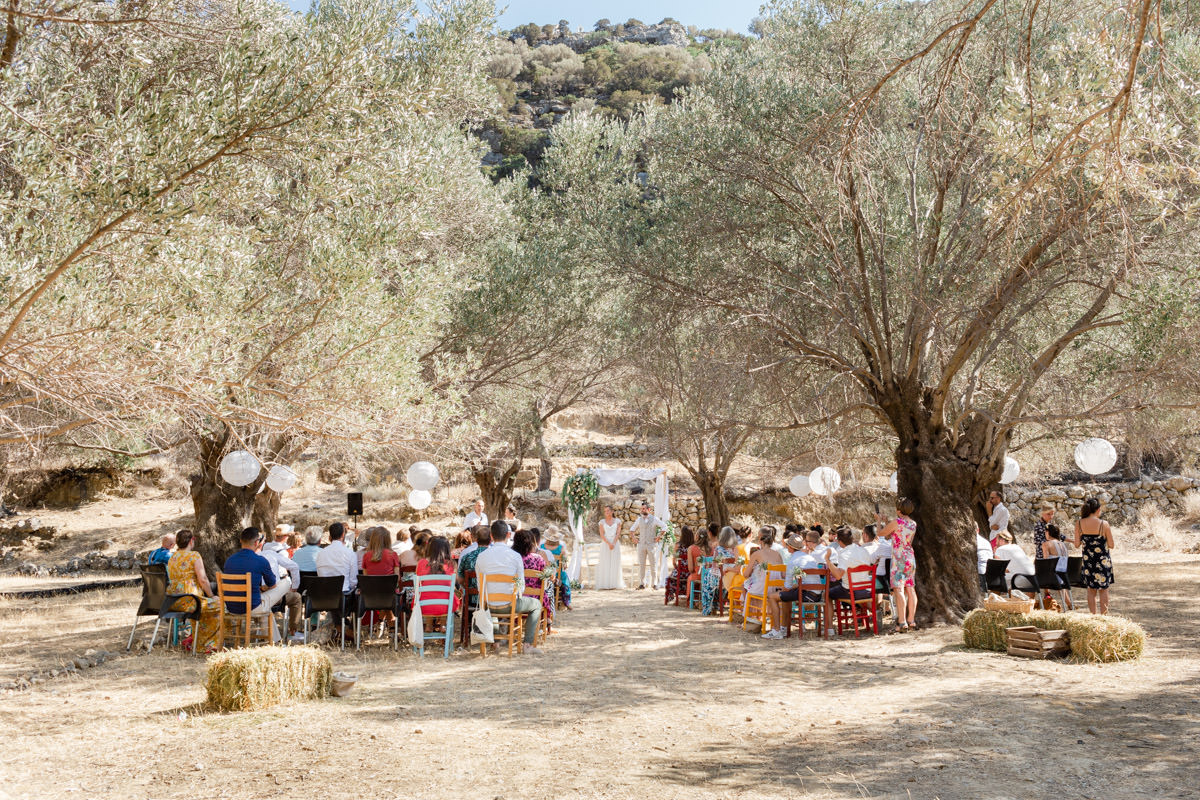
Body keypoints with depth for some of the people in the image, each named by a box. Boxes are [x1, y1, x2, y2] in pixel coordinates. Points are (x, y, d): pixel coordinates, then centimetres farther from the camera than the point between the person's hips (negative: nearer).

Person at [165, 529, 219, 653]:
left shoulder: (172, 556, 15)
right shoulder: (194, 555, -8)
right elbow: (203, 580, -13)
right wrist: (211, 595, 2)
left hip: (172, 602, 8)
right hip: (188, 600, -8)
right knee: (217, 605, 10)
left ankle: (194, 636, 31)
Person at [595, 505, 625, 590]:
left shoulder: (617, 521, 6)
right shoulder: (602, 522, 5)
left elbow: (618, 533, -1)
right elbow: (602, 534, -3)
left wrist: (613, 544, -14)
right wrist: (608, 544, -15)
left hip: (615, 543, 0)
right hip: (605, 544, 0)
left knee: (615, 563, -1)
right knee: (605, 563, -4)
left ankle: (615, 584, 2)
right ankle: (605, 584, -3)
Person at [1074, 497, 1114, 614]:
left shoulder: (1079, 524, -7)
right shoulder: (1103, 524, -15)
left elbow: (1077, 544, -4)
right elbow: (1111, 545, -10)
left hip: (1088, 560, 3)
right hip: (1103, 560, -3)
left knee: (1091, 589, 15)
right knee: (1103, 589, 10)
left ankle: (1093, 615, 17)